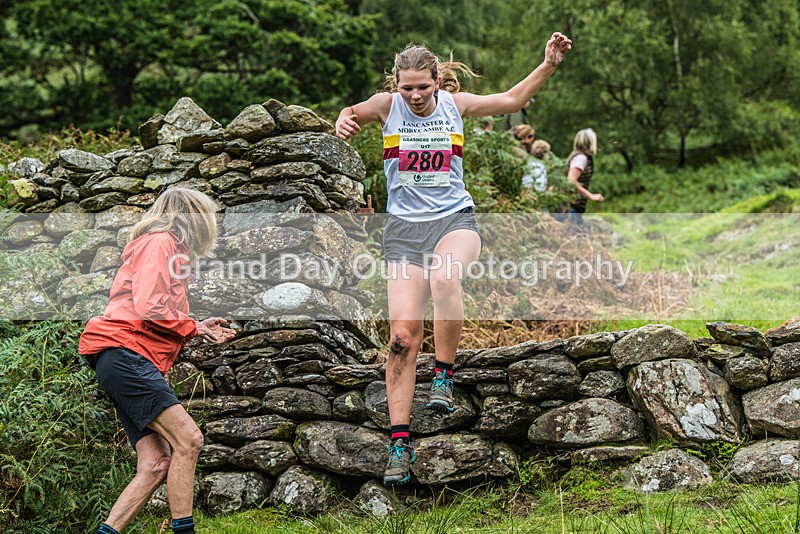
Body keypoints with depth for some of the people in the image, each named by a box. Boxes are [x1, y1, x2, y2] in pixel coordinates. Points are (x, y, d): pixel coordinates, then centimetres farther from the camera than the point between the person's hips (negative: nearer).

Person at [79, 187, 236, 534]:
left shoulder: (166, 248, 29)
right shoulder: (161, 242, -3)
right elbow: (149, 308, -16)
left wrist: (198, 329, 20)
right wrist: (194, 328, -3)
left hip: (132, 362, 10)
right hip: (124, 352, -10)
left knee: (157, 464, -2)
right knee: (188, 439, -17)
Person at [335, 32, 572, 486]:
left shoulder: (454, 104, 5)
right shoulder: (388, 105, 3)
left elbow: (513, 99, 13)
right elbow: (355, 113, -10)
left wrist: (549, 64, 2)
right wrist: (345, 121, -33)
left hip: (455, 218, 0)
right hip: (404, 226, 0)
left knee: (444, 279, -36)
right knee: (403, 333, -8)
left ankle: (444, 375, -16)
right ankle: (400, 442, -1)